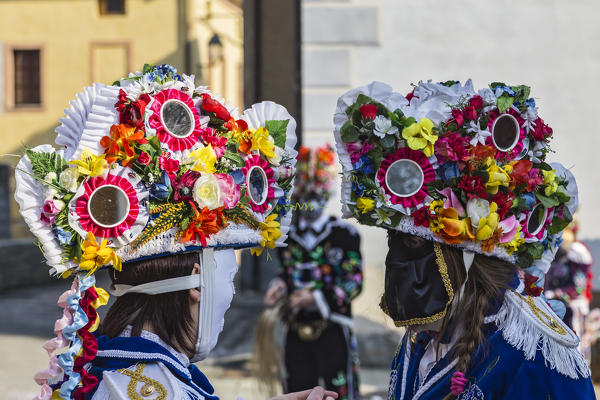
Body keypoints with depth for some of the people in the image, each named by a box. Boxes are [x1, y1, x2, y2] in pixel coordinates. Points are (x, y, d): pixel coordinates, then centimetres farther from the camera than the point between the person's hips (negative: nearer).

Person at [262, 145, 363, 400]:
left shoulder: (343, 235, -2)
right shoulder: (288, 237, 10)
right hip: (297, 331, 4)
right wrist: (279, 286, -1)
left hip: (332, 330, -4)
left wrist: (317, 298, -17)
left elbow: (354, 283, -6)